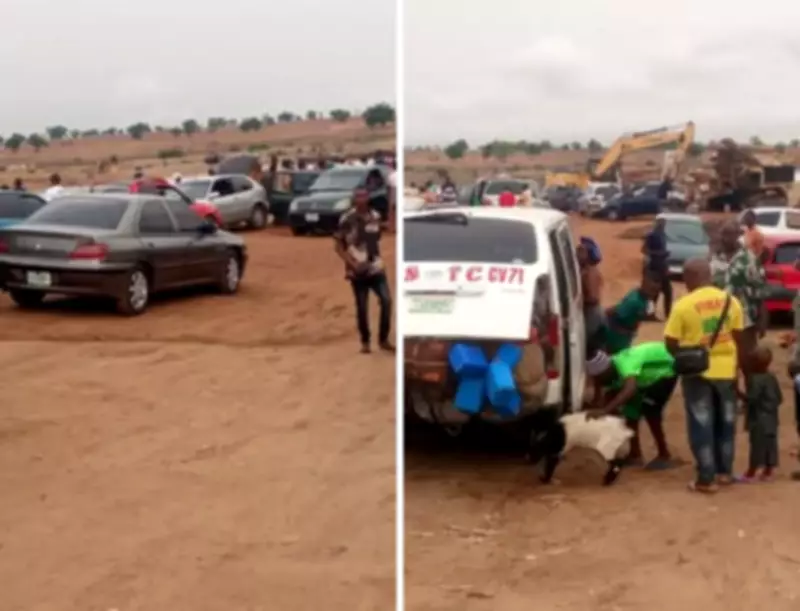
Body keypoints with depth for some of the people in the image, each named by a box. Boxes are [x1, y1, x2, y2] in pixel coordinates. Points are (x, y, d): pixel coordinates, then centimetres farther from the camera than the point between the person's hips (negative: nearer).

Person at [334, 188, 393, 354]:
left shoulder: (375, 216, 5)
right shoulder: (347, 219, -9)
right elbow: (339, 247, -6)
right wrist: (352, 263, -16)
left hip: (376, 268, 3)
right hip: (357, 270, -3)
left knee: (386, 301, -10)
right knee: (362, 307, 2)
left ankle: (383, 339, 4)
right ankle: (365, 342, 19)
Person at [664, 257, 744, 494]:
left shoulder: (683, 305, -13)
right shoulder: (731, 301, 0)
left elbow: (670, 343, -11)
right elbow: (738, 338, 6)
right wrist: (736, 365, 17)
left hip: (697, 372, -4)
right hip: (726, 370, 4)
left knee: (701, 425, 3)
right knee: (725, 422, 17)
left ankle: (706, 479, 4)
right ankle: (725, 471, 27)